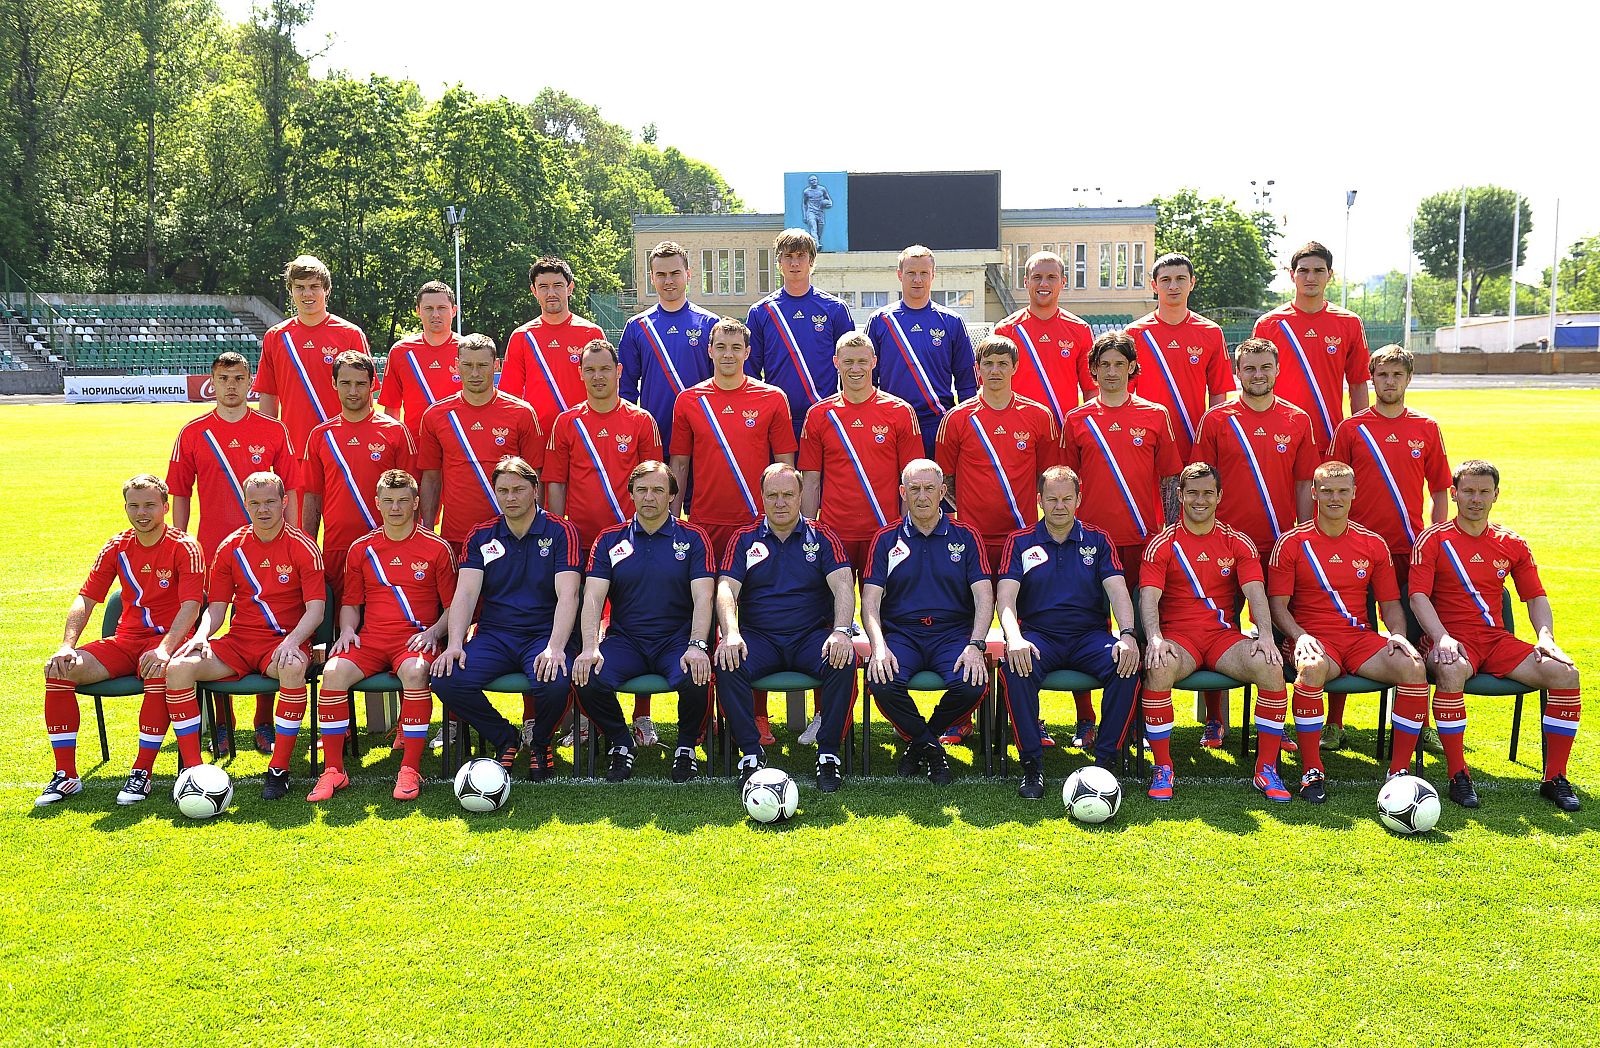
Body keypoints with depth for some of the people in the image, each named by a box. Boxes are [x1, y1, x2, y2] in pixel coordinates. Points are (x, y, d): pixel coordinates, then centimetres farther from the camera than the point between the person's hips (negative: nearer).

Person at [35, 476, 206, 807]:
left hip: (167, 638, -5)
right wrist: (67, 646, -9)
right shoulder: (117, 547, 7)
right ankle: (66, 775, -7)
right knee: (58, 669, -16)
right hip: (125, 639, 5)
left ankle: (142, 773, -25)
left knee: (159, 672, -39)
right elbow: (85, 599, 7)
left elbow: (191, 606, -18)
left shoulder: (184, 548, -8)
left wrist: (164, 649, -32)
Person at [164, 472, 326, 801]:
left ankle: (279, 770, -27)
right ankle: (193, 768, -12)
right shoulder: (231, 547, 8)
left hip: (285, 641, -4)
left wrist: (291, 642, -27)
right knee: (178, 667, -21)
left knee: (293, 668, -39)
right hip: (238, 641, 4)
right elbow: (216, 607, 10)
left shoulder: (303, 546, -4)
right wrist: (201, 636, -12)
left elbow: (315, 609, -10)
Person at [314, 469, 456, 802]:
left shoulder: (436, 548, 4)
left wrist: (433, 632, -11)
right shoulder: (361, 548, 13)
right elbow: (350, 603, 20)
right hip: (370, 638, 3)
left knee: (414, 671, -37)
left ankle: (410, 769, -26)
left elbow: (453, 605, 6)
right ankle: (333, 770, -15)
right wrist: (347, 629, 0)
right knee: (334, 672, -26)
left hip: (416, 636, -3)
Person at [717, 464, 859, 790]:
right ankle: (751, 753, -17)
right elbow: (726, 589, -3)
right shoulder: (745, 540, 10)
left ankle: (828, 755, -19)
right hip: (759, 637, 1)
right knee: (728, 665, -30)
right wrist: (731, 634, -22)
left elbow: (843, 585, -6)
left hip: (812, 635, 0)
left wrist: (842, 631, -25)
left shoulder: (822, 537, 8)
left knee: (843, 661, -31)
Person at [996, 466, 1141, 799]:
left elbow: (1118, 591, -1)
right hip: (1039, 636, -1)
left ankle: (1105, 759, -16)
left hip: (1089, 635, 1)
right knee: (1016, 668, -34)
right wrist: (1015, 639, -26)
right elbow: (1006, 597, -5)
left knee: (1127, 666, -29)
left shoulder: (1098, 541, 11)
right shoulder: (1020, 543, 8)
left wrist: (1127, 635, -21)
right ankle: (1032, 762, -20)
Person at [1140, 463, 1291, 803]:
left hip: (1224, 635, 2)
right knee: (1158, 669, -36)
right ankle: (1163, 769, -20)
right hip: (1178, 636, -2)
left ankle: (1266, 769, -12)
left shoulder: (1237, 542, 10)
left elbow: (1255, 592, -1)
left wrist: (1265, 635, -19)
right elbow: (1149, 597, -7)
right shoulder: (1162, 544, 4)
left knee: (1270, 667, -28)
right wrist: (1154, 638, -26)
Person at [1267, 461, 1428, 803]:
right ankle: (1312, 771, -26)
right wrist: (1300, 635, -18)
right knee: (1312, 667, -38)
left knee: (1413, 666, -25)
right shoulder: (1292, 542, 2)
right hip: (1312, 637, -4)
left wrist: (1397, 633, -5)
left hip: (1360, 637, 4)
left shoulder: (1373, 544, 12)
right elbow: (1277, 605, -1)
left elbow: (1390, 603, 15)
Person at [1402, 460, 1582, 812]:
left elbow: (1536, 597, 14)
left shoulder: (1512, 544, 12)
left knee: (1566, 674, -18)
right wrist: (1441, 637, -25)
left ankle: (1554, 777, -5)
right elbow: (1419, 596, -10)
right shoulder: (1433, 540, -1)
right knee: (1452, 671, -39)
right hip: (1451, 639, -5)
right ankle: (1458, 776, -25)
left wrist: (1546, 638, -5)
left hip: (1497, 640, 5)